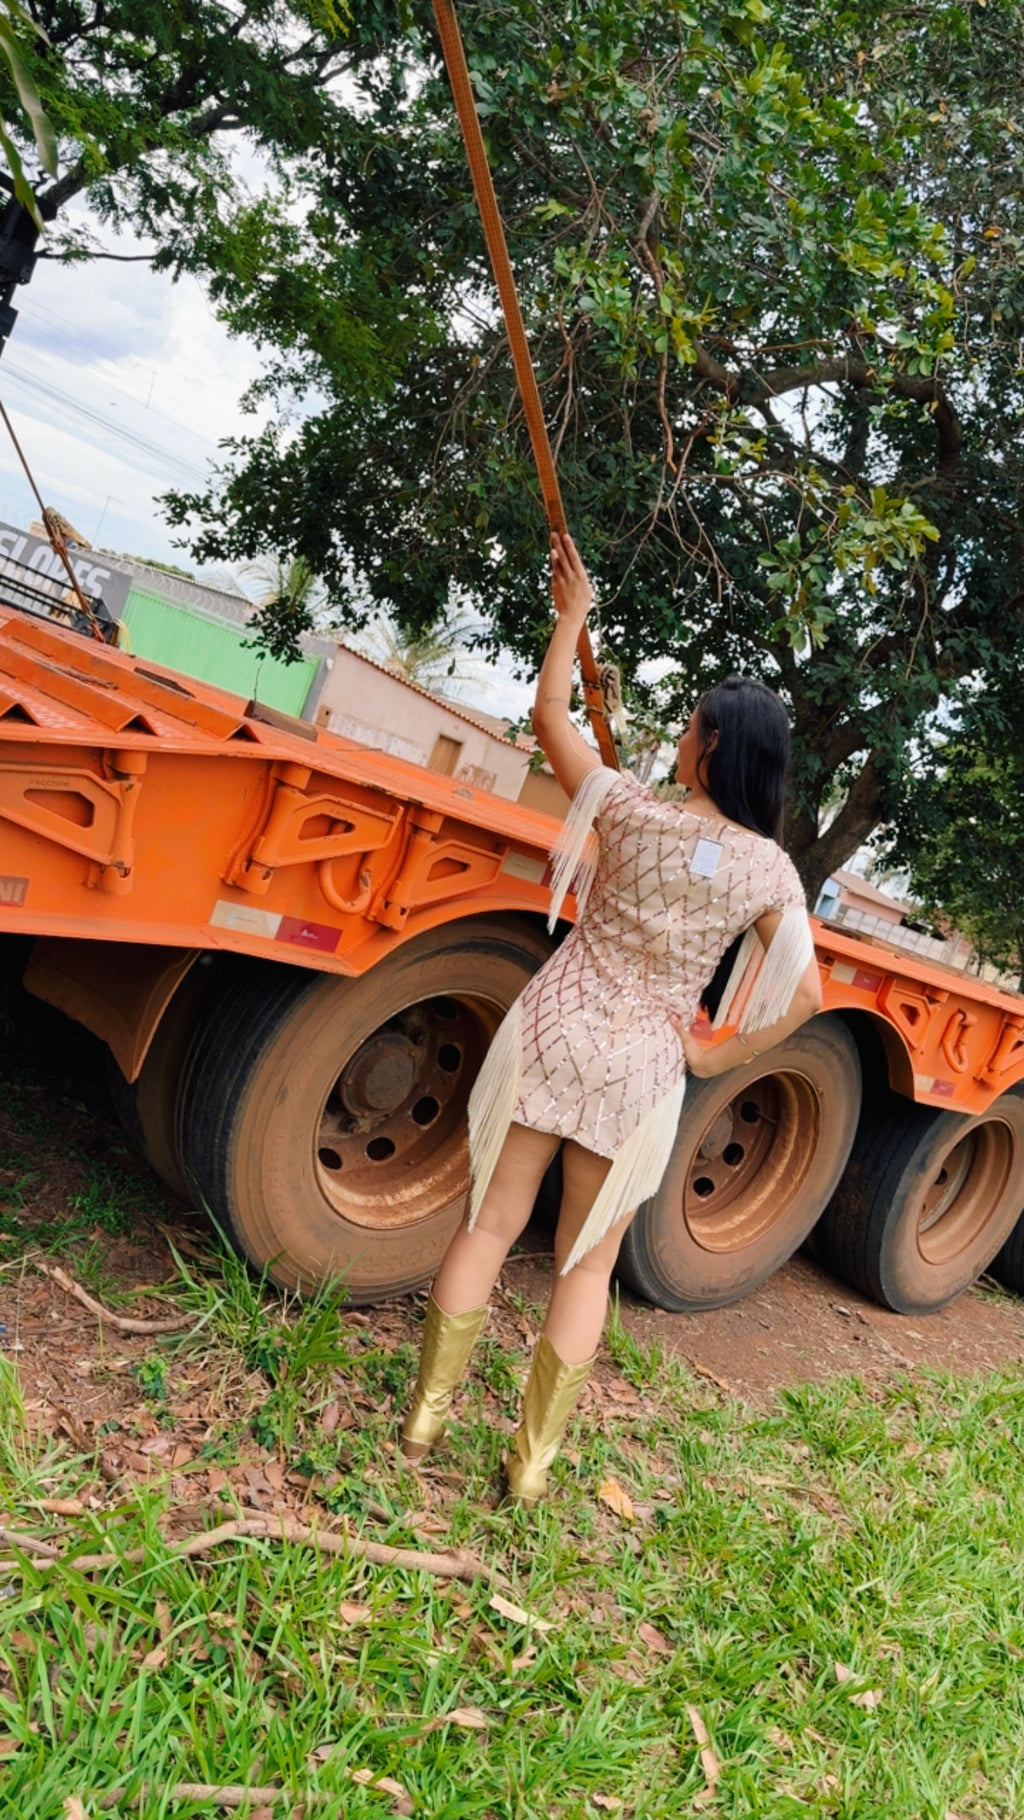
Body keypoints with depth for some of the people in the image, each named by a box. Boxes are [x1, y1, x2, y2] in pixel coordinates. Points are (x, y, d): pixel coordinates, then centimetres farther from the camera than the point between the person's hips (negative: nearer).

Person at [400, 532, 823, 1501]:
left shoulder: (632, 810, -10)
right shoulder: (769, 869, -7)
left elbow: (549, 713, 4)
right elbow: (804, 993, -6)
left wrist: (572, 612, 14)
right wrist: (716, 1056, 3)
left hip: (553, 1034, 0)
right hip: (643, 1070, 1)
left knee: (490, 1224, 14)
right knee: (587, 1264, 15)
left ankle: (426, 1414, 27)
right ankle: (533, 1458, 25)